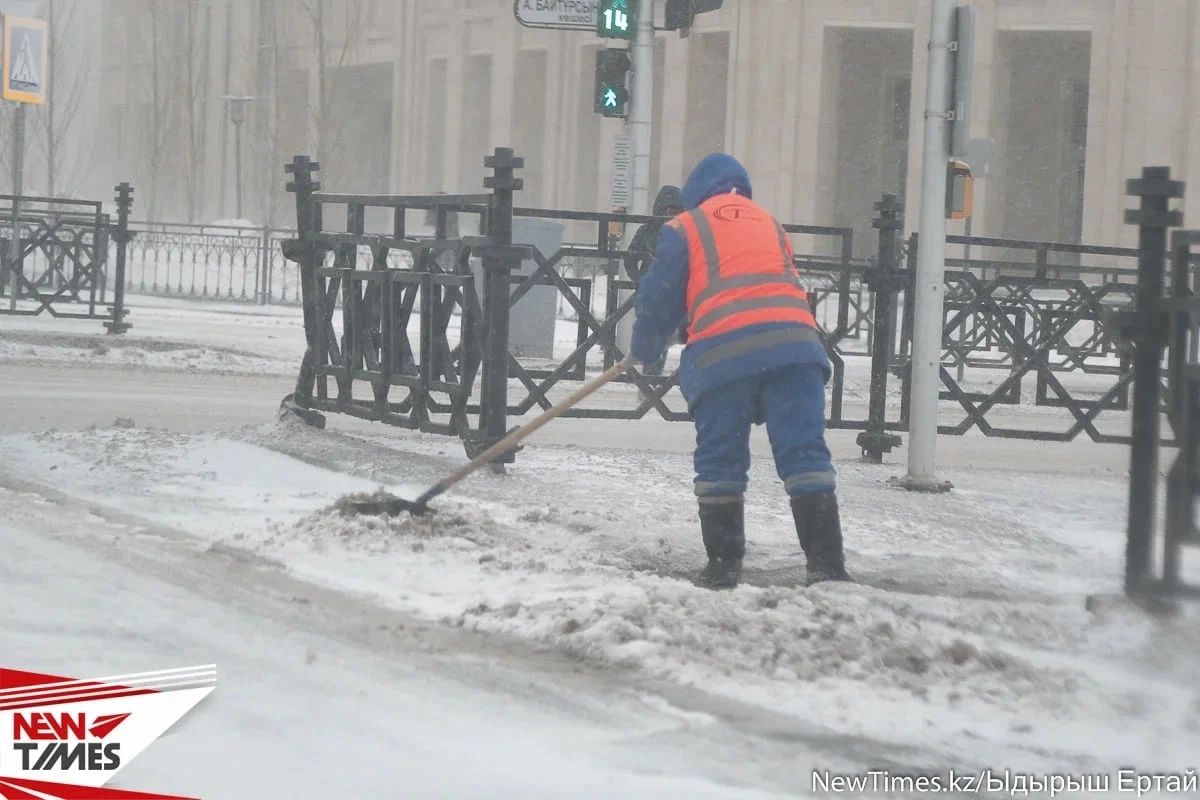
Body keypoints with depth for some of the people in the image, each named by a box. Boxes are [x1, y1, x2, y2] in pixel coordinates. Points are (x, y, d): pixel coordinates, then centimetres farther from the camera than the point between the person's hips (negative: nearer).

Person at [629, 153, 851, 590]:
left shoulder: (684, 229, 16)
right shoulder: (770, 224, 29)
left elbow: (659, 300, 14)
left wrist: (644, 350, 30)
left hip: (722, 351, -3)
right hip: (793, 342, 3)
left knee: (720, 460, 7)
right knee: (805, 453, -1)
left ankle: (723, 564, 7)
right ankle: (827, 563, -8)